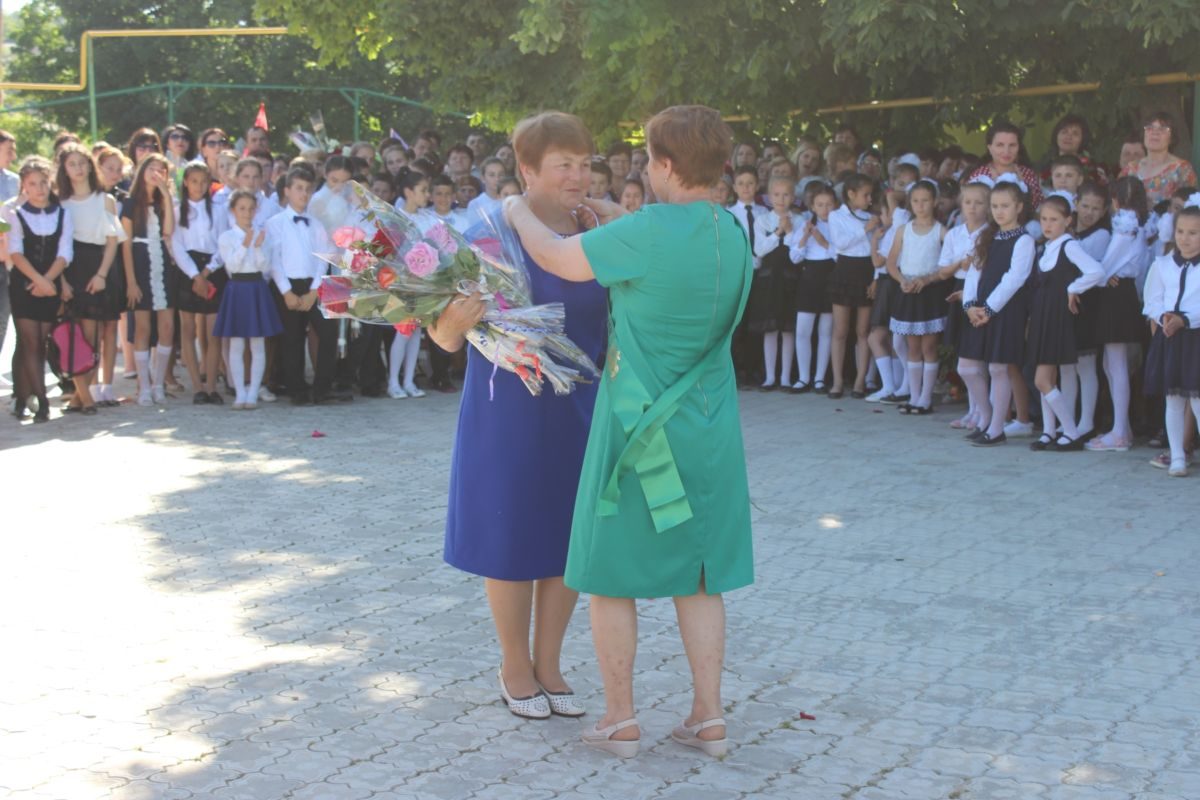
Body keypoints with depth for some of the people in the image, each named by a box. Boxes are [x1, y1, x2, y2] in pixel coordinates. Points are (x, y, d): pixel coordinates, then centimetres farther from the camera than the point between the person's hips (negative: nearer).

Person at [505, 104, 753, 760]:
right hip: (709, 430, 6)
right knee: (699, 576, 14)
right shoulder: (735, 236, 2)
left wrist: (518, 213, 9)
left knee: (612, 573, 8)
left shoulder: (649, 232, -20)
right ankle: (708, 716, 16)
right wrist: (619, 220, 22)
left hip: (639, 428, -6)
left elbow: (555, 257, -9)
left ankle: (619, 719, 15)